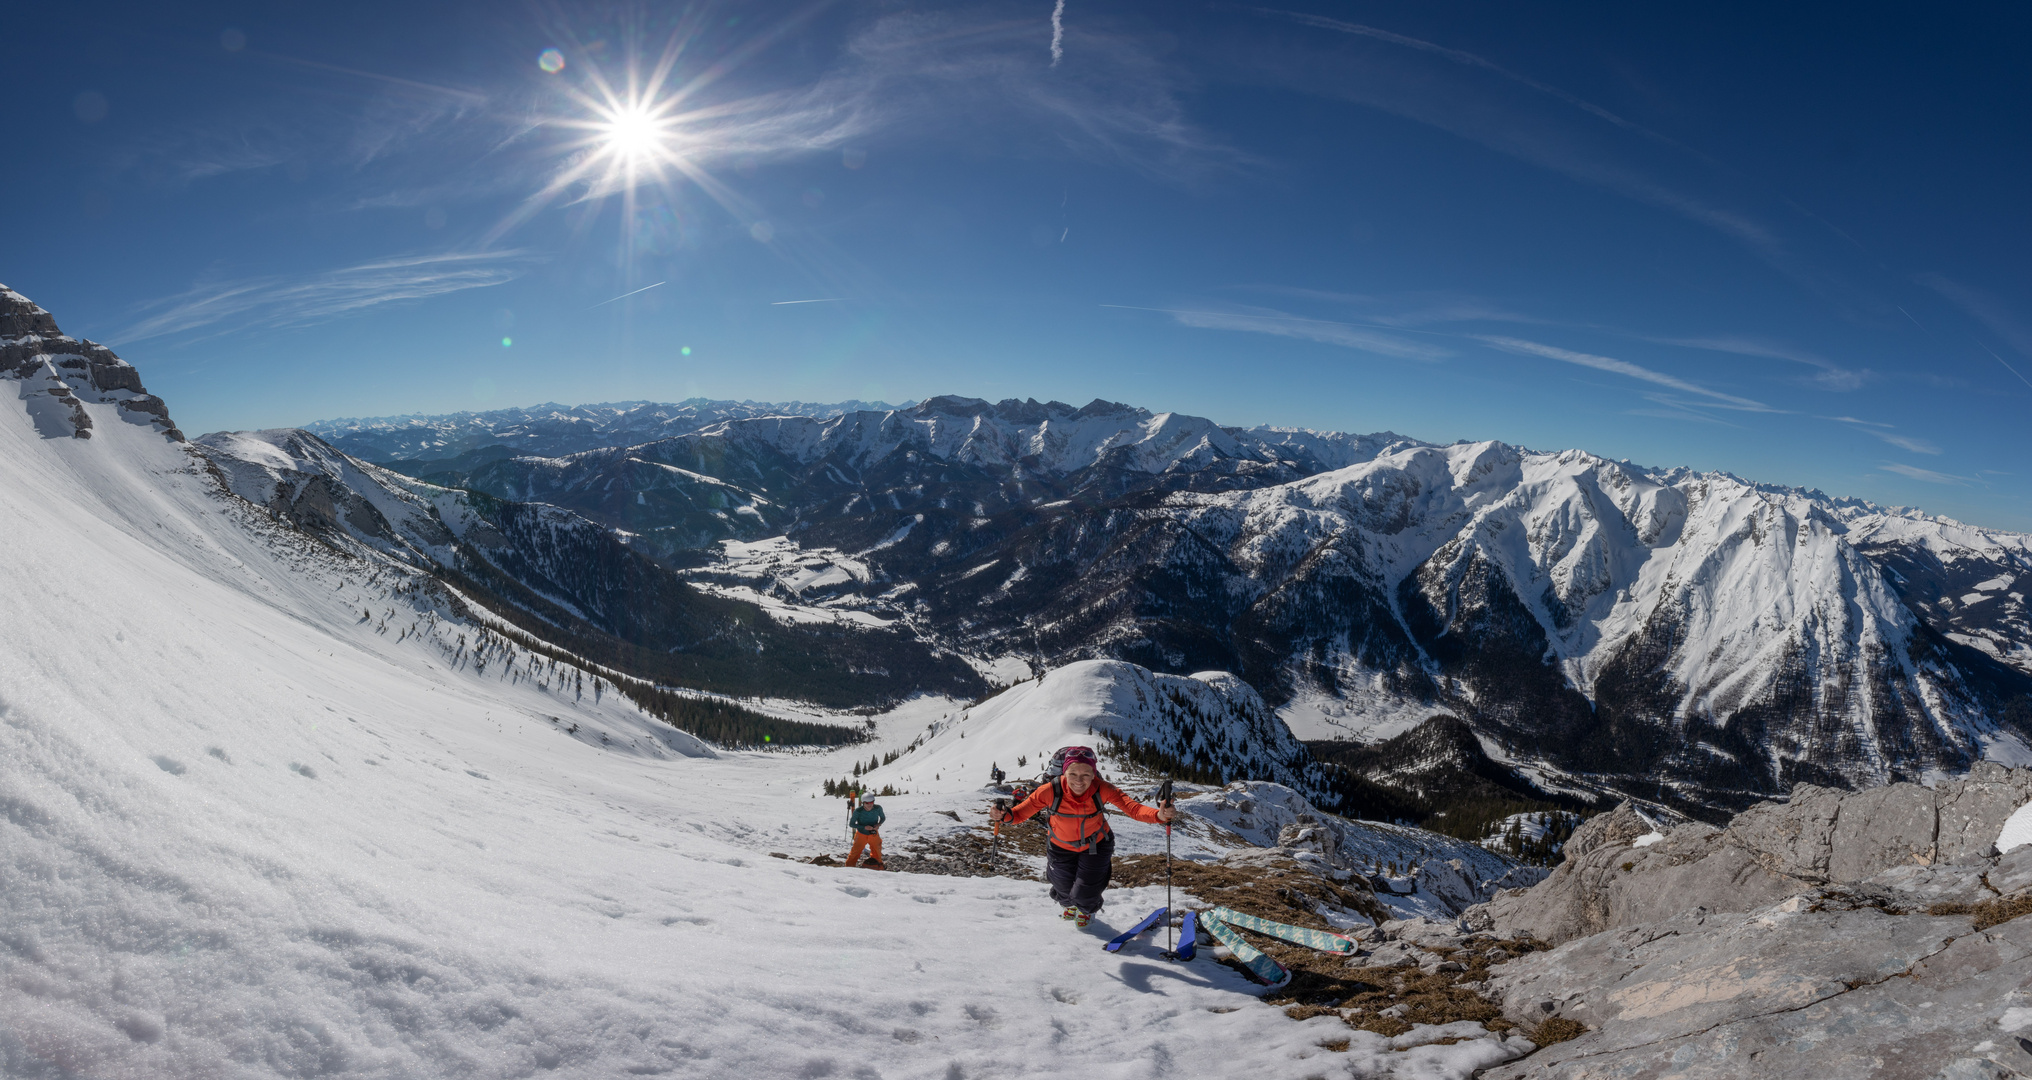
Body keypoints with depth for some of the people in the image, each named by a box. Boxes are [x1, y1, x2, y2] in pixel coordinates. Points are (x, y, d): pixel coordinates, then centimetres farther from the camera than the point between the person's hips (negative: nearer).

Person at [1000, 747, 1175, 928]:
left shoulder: (1102, 789, -32)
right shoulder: (1050, 791, -34)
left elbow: (1133, 808, -39)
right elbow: (1021, 813, -27)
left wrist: (1159, 815, -59)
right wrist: (1005, 815, -50)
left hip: (1096, 845, -1)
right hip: (1062, 847, 1)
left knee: (1084, 896, 1)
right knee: (1065, 892, 18)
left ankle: (1085, 909, 45)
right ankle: (1071, 904, 61)